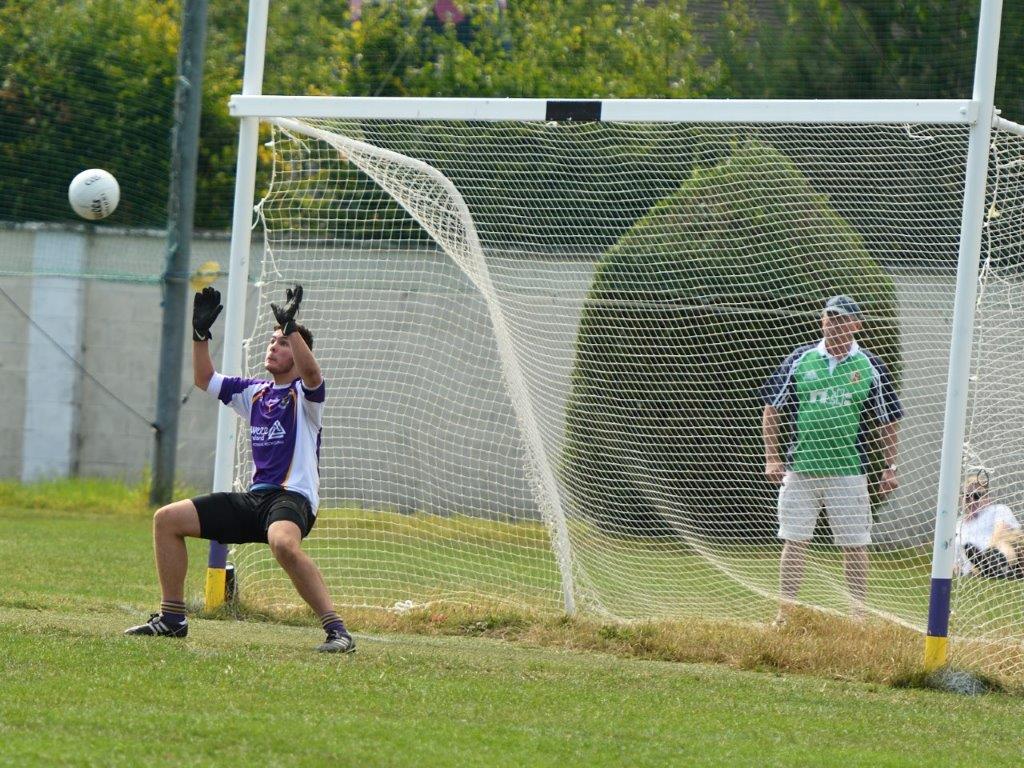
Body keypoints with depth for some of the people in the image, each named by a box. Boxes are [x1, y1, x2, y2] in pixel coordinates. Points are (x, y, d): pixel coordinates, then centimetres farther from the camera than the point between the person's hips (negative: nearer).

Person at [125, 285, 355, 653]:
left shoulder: (304, 394, -3)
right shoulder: (254, 392, 17)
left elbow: (311, 374, -26)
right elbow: (205, 379, 23)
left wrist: (291, 325, -34)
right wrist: (200, 333, 11)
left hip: (293, 498, -8)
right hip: (254, 498, 8)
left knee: (283, 543, -42)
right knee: (166, 519, 7)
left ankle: (337, 630, -40)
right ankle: (172, 618, 13)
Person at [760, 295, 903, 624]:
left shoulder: (870, 367, 3)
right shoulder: (800, 360, 3)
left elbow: (887, 421, 8)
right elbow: (772, 410, 6)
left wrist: (890, 468, 4)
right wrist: (772, 457, -1)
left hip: (849, 471, -1)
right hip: (800, 468, 1)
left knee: (854, 545, 2)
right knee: (794, 541, 2)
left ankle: (859, 613, 9)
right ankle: (784, 614, 7)